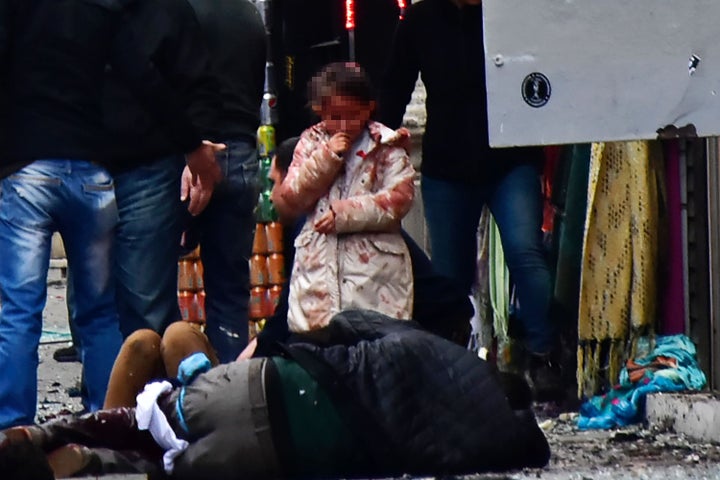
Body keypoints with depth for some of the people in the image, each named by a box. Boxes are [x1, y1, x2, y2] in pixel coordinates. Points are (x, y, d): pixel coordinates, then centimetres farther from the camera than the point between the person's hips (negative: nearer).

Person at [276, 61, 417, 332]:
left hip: (374, 267, -3)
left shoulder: (386, 145, 1)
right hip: (318, 266, 3)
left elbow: (400, 198, -9)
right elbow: (291, 198, 3)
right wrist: (327, 157, -8)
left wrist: (344, 213, -15)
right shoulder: (311, 143, 10)